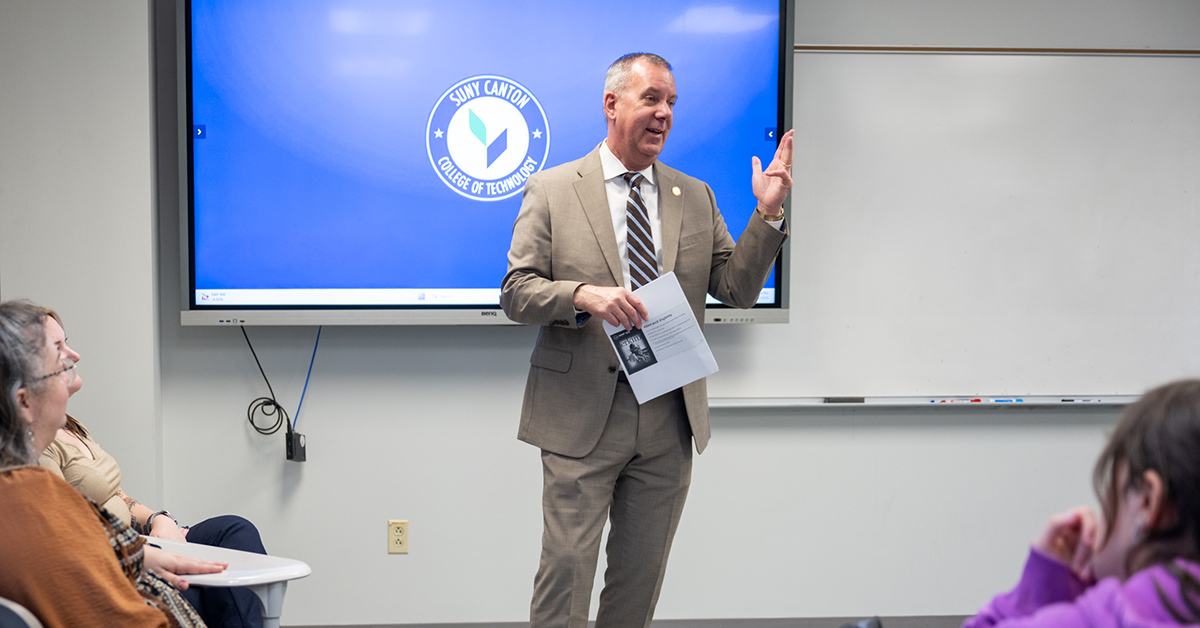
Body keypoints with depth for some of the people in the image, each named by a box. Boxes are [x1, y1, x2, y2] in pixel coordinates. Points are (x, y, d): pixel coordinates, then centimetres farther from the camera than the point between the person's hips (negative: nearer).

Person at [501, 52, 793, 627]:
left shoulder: (695, 197, 11)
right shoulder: (551, 191, 1)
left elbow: (737, 290, 6)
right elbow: (515, 292, -4)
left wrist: (767, 214, -6)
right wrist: (583, 295, -22)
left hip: (670, 420, 4)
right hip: (582, 414, -4)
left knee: (642, 570, 12)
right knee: (567, 565, -5)